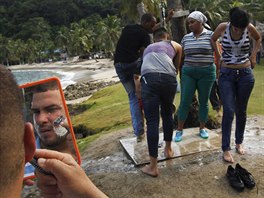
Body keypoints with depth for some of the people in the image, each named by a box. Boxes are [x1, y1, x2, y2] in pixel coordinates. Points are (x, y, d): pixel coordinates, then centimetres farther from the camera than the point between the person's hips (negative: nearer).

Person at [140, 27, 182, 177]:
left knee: (152, 121, -2)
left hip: (149, 78, 0)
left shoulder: (148, 48, 35)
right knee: (167, 115, 22)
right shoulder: (175, 46, 29)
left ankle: (153, 167, 0)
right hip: (169, 79, 0)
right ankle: (168, 149, 39)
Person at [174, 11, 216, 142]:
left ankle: (202, 128, 23)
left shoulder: (210, 35, -1)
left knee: (203, 102, 8)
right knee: (184, 102, -1)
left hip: (206, 73, -2)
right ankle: (179, 130, 9)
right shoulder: (186, 38, 8)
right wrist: (180, 73, 13)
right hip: (188, 72, 2)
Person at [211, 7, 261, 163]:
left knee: (241, 111, 10)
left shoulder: (250, 28, -8)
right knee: (229, 111, -9)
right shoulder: (222, 27, -10)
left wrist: (253, 55, 5)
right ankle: (226, 149, 0)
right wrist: (219, 56, 4)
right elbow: (213, 40, 11)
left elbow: (258, 39, 15)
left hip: (245, 74, 2)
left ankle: (239, 142, 28)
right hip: (227, 74, -1)